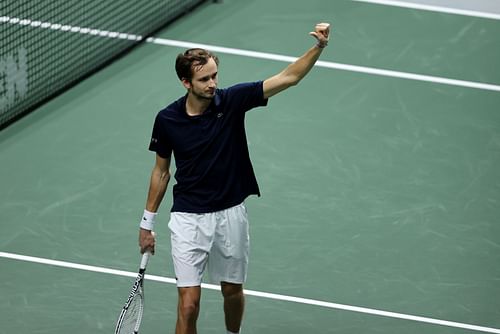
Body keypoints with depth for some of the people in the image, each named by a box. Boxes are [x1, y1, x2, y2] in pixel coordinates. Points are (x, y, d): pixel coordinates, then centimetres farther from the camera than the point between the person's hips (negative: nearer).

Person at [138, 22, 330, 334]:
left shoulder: (232, 100, -10)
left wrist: (319, 46, -28)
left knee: (233, 291, 18)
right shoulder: (167, 119, -9)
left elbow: (288, 77, -13)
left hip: (231, 214, 2)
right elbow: (161, 171, 5)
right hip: (189, 218, -2)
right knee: (189, 303, -8)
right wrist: (147, 222, 9)